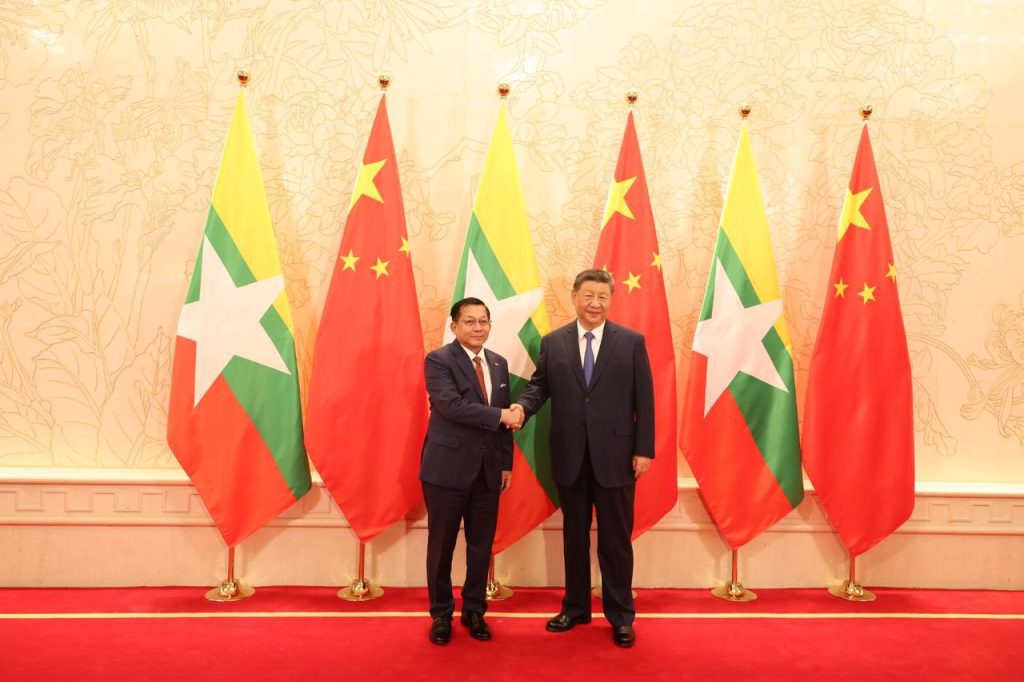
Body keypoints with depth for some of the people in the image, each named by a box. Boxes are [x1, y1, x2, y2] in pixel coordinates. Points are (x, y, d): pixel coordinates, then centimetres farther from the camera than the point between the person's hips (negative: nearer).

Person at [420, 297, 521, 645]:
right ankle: (441, 614, 25)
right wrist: (500, 415, -21)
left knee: (481, 544, 12)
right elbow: (452, 405, -23)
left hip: (488, 469, 5)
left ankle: (474, 611, 29)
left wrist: (506, 463, 8)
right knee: (442, 545, 8)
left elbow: (507, 419, 12)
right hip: (448, 467, -5)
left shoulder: (499, 363, 10)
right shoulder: (438, 360, -8)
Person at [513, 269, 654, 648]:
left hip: (615, 455, -2)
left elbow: (644, 400, -2)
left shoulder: (632, 342, -1)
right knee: (574, 535, 15)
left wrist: (644, 450, -6)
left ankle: (620, 615, 23)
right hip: (570, 456, 2)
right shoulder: (552, 342, 5)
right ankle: (575, 607, 31)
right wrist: (521, 407, -18)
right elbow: (540, 386, 5)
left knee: (616, 538, 8)